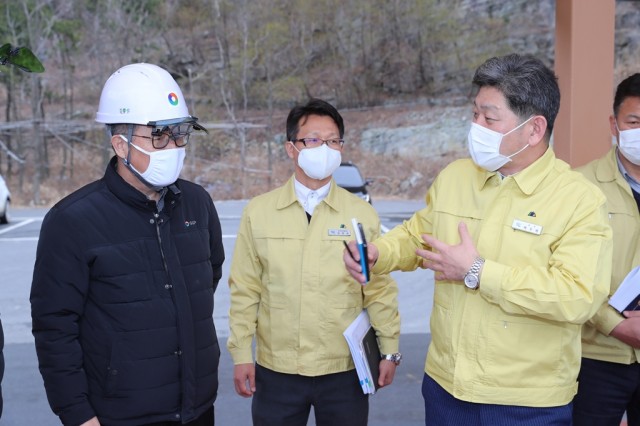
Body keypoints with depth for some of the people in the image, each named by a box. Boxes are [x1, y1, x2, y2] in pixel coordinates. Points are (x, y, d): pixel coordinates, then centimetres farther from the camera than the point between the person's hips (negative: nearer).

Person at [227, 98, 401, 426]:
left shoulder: (362, 214, -2)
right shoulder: (258, 212, -2)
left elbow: (380, 290, 1)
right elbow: (245, 290, 1)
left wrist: (389, 350, 3)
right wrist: (241, 354, 0)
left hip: (345, 371, 0)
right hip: (275, 371, 0)